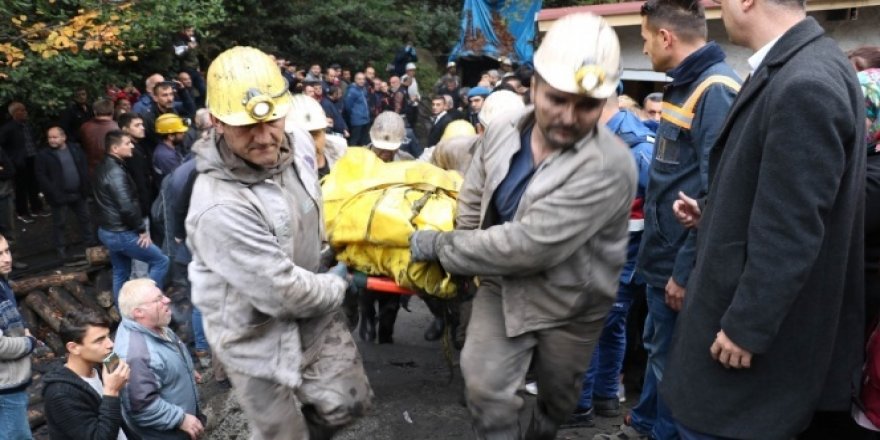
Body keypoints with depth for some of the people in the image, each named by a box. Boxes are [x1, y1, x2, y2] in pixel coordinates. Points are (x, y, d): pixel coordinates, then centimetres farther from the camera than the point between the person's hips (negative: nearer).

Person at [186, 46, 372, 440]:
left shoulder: (298, 143, -10)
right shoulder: (219, 208, -34)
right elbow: (284, 293, -28)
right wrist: (337, 285, -11)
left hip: (314, 313, 7)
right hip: (258, 337, -6)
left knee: (348, 403, 16)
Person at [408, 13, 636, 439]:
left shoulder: (607, 167, -31)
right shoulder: (503, 129, -10)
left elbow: (528, 244, -33)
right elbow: (472, 203, 5)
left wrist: (439, 245, -23)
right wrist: (461, 265, -3)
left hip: (568, 303, -3)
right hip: (502, 285, 3)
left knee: (556, 400, 19)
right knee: (485, 389, -6)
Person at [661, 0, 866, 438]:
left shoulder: (804, 85, -26)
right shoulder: (795, 67, 6)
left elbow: (790, 232, -25)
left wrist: (747, 326, -19)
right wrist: (714, 213, 13)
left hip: (759, 320, -9)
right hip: (746, 297, 9)